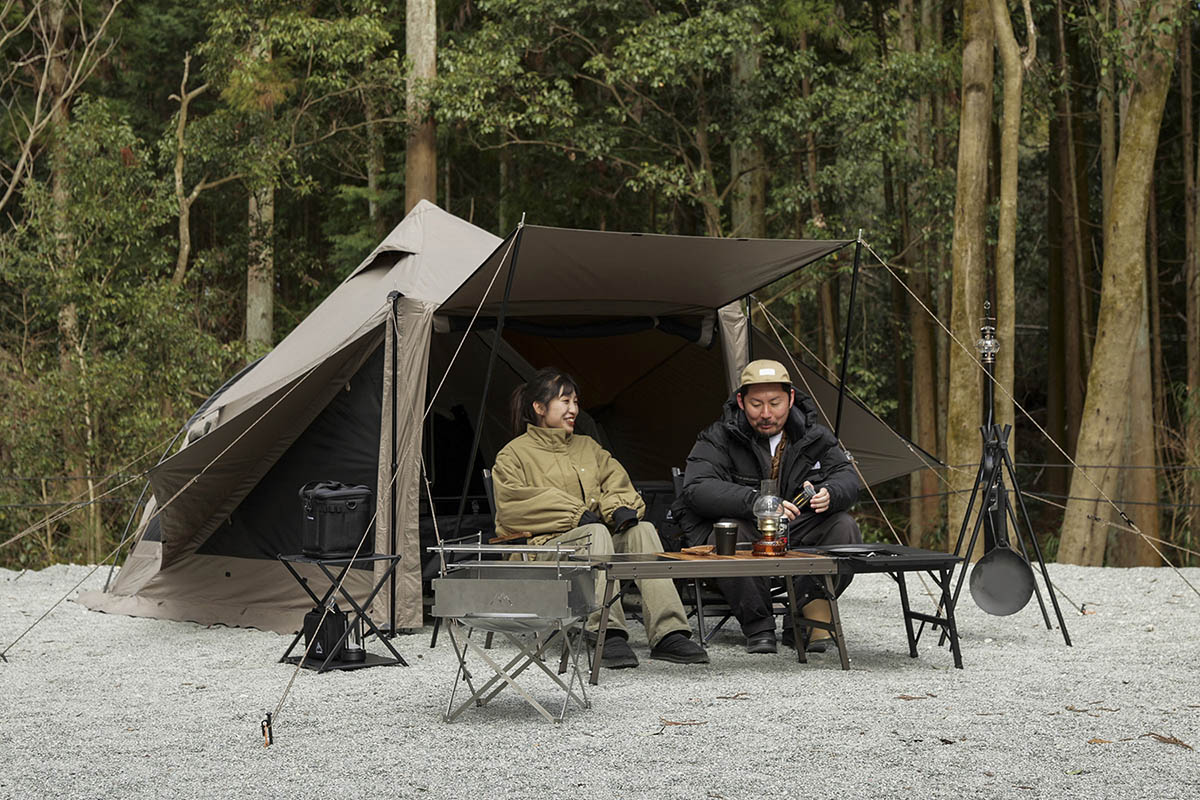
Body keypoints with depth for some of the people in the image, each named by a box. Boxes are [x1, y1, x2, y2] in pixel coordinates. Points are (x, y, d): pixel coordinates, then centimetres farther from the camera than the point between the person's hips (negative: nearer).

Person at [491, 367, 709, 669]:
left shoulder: (587, 446, 28)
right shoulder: (514, 454, 10)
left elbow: (616, 483, 17)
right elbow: (512, 506, -6)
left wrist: (620, 508, -9)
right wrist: (575, 515, -13)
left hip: (600, 537, 5)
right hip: (547, 546, -5)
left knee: (643, 529, -26)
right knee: (598, 533, -36)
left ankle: (668, 633, -39)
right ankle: (609, 634, -48)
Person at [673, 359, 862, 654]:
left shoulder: (813, 436, 2)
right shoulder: (719, 438, -10)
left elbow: (847, 477, -4)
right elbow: (697, 489, -25)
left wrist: (828, 494, -32)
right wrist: (756, 502, -42)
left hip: (794, 536, 4)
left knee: (844, 527, -21)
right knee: (733, 531, -37)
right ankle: (758, 625, -22)